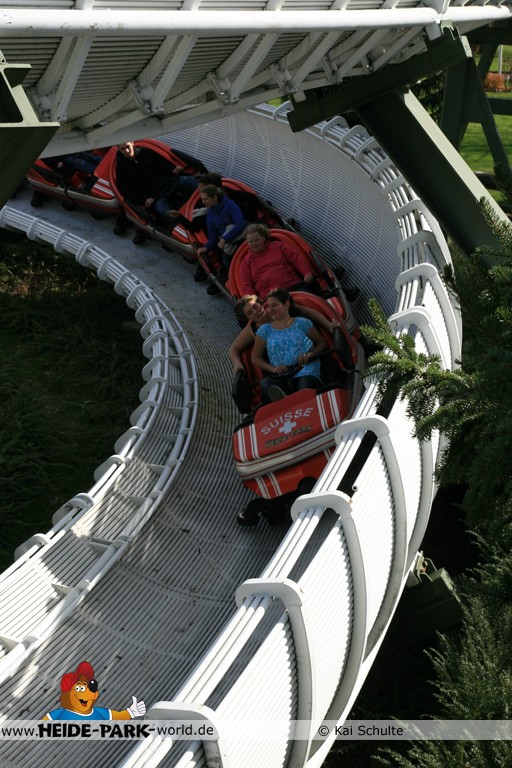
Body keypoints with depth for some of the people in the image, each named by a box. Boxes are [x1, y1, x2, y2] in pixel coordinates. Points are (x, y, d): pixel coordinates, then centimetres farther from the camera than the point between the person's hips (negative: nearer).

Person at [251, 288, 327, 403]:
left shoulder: (302, 323, 16)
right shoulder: (264, 330, 20)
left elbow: (322, 343, 19)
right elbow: (255, 358, 20)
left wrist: (310, 354, -3)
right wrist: (273, 368, 0)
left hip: (306, 372, 0)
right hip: (281, 377, 0)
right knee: (265, 383, -38)